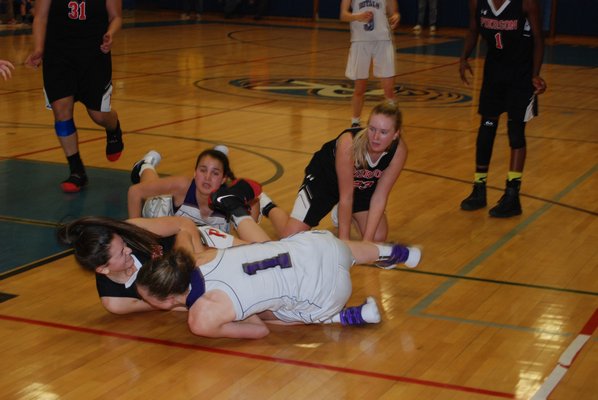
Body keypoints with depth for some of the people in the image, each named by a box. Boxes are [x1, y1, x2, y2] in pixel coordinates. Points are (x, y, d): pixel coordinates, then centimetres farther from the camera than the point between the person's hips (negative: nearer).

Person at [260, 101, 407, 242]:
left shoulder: (399, 150, -29)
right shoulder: (349, 143, -40)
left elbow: (380, 198, -23)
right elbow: (345, 197, -31)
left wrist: (366, 242, -28)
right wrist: (344, 240, -29)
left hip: (362, 185, 4)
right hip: (324, 176, -4)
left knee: (378, 237, -9)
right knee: (290, 235, -13)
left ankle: (345, 215, 22)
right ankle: (267, 207, 21)